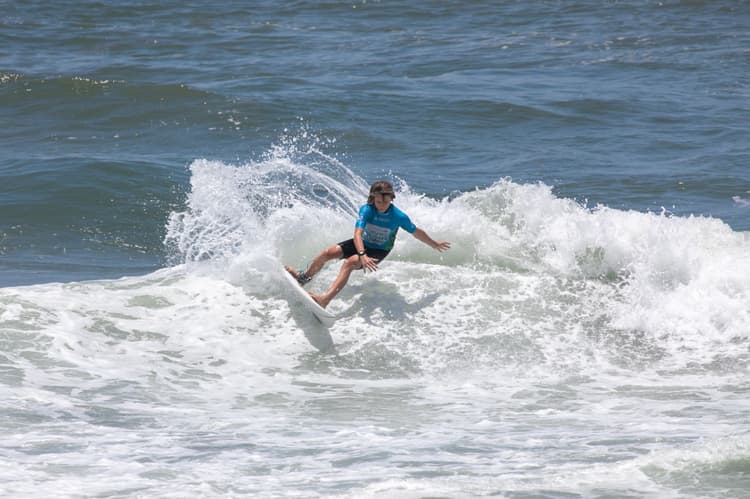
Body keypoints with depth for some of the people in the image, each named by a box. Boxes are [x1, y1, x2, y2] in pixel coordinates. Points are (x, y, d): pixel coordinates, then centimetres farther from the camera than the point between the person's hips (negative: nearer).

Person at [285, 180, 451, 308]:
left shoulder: (399, 217, -23)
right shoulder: (366, 210, -21)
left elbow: (416, 232, -5)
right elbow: (357, 234, -31)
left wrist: (435, 245, 7)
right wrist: (362, 255, -48)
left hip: (378, 252, -3)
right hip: (362, 244, 3)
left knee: (349, 263, -30)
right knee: (327, 253, -8)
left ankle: (325, 300, -45)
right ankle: (304, 276, 24)